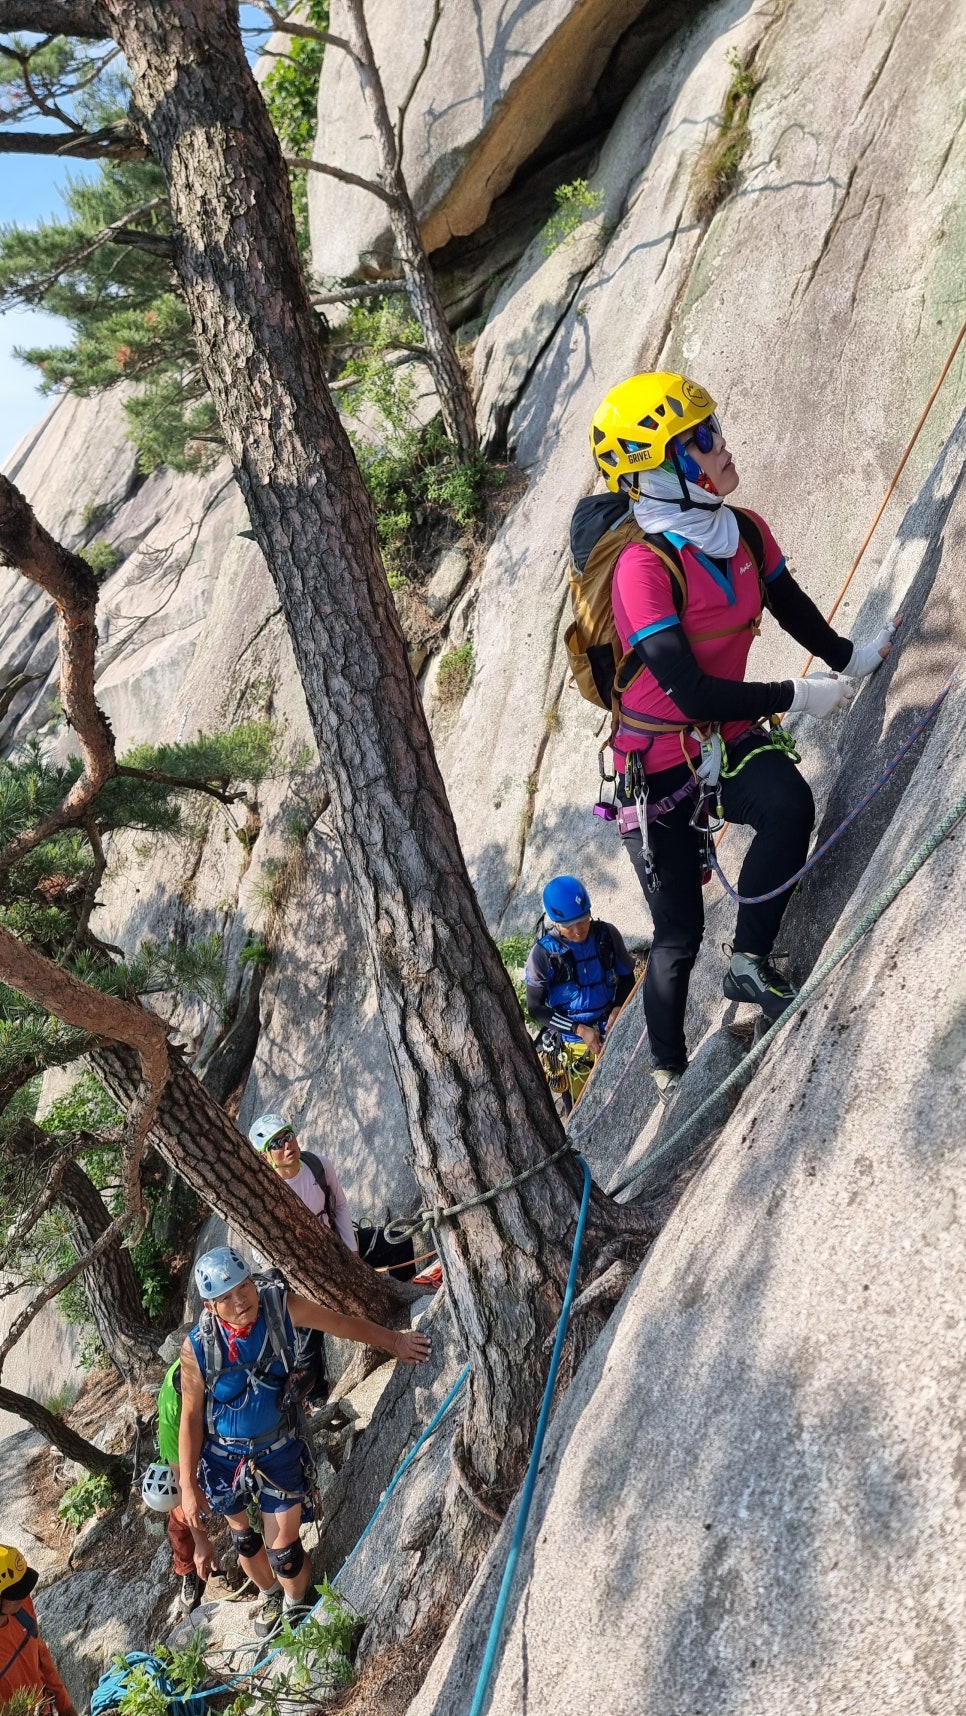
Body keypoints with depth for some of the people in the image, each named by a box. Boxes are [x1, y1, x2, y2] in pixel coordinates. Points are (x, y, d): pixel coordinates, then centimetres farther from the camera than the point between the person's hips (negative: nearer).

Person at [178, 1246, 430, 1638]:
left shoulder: (282, 1307, -22)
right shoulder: (198, 1348, -24)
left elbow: (339, 1323, -4)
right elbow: (191, 1417, -12)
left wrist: (393, 1340, 6)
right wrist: (188, 1485, -9)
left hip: (278, 1451, 0)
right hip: (224, 1457, 1)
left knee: (283, 1552, 0)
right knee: (244, 1539, 21)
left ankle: (297, 1608, 33)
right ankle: (271, 1598, 52)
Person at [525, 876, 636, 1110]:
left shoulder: (607, 935, -9)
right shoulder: (543, 953, -16)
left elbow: (627, 979, 6)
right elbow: (535, 1009, -10)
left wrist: (617, 1010, -14)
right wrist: (579, 1029, -17)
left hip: (614, 1036, 3)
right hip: (574, 1046, -2)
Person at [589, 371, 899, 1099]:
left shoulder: (746, 532, -5)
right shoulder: (644, 568, -25)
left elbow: (792, 606, 17)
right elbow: (691, 692, -28)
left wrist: (849, 658, 19)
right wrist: (796, 696, -21)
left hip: (727, 740, 5)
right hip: (660, 762, -5)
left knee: (791, 805, -30)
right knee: (680, 932, 4)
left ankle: (751, 963, -14)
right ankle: (670, 1065, 27)